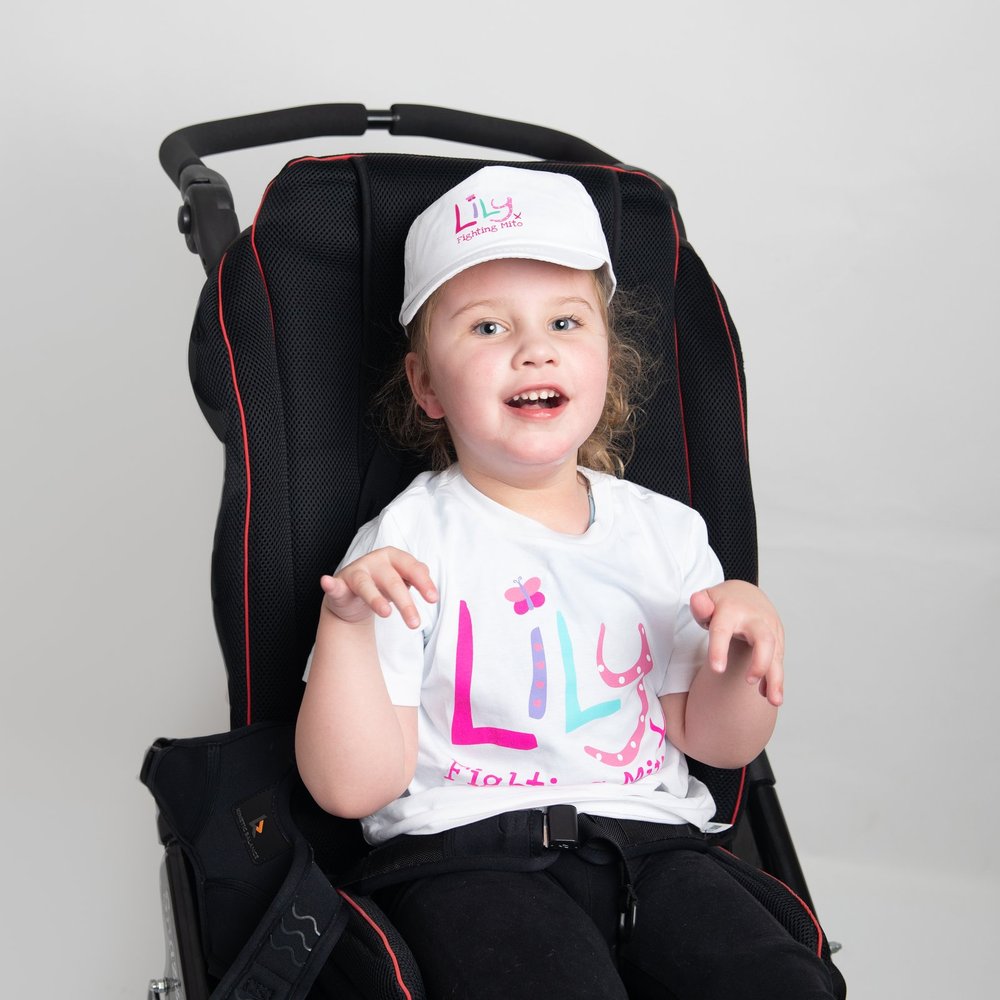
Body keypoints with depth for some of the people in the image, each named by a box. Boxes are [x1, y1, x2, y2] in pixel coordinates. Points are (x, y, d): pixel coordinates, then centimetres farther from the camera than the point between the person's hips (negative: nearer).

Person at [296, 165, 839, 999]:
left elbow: (714, 742, 14)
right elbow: (354, 789, -7)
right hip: (471, 857, -3)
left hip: (651, 843, 4)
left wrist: (747, 646, -6)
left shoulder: (665, 531, 10)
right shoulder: (409, 546, -3)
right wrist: (345, 623, -21)